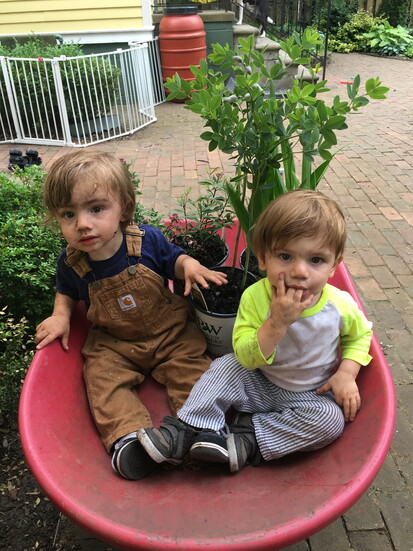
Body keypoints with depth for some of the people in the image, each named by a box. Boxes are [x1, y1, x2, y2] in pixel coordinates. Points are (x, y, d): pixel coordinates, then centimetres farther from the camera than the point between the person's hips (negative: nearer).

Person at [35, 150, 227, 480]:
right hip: (114, 344, 2)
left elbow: (173, 258, 2)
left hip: (170, 331, -1)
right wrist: (60, 314, -7)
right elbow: (67, 291, 12)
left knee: (191, 367, -16)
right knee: (103, 379, -17)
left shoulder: (148, 240, -17)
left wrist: (190, 266, -20)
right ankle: (127, 436, -18)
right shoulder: (71, 263, -11)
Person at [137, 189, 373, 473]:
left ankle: (245, 436, -19)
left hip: (311, 396, 1)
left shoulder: (340, 306, -18)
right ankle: (185, 431, -13)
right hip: (260, 386, 0)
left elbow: (361, 334, 5)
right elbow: (246, 357, -24)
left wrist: (347, 373, -11)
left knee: (331, 418, -25)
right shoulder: (255, 297, -21)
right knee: (226, 366, -22)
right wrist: (277, 322, -39)